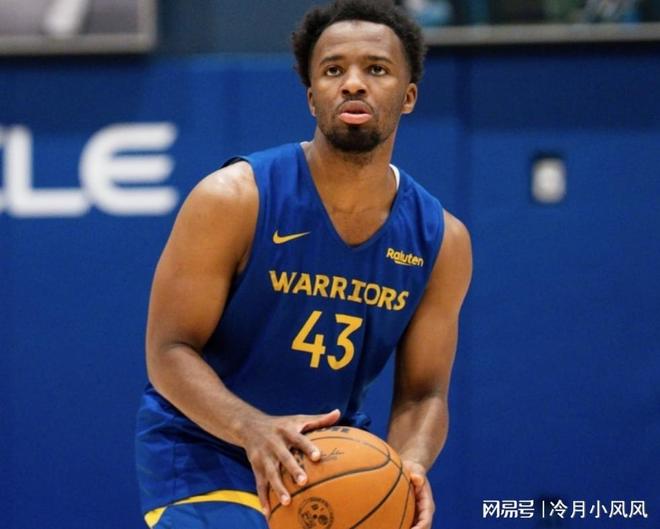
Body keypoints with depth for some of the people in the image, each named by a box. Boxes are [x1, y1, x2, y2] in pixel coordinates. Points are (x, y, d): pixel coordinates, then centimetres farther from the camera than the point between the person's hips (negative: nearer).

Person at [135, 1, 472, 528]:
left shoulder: (441, 240, -5)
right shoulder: (233, 201, -18)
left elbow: (423, 394, -1)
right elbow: (169, 351, -18)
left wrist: (408, 466, -25)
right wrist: (252, 428, -37)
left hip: (336, 457, 5)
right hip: (205, 450, -5)